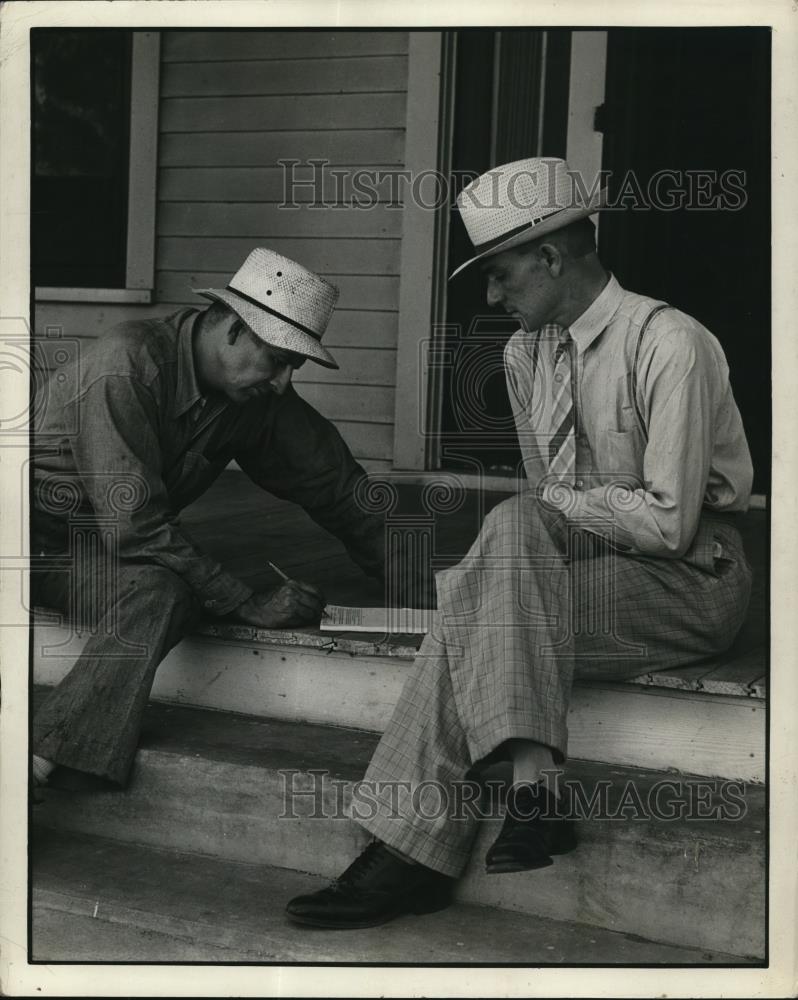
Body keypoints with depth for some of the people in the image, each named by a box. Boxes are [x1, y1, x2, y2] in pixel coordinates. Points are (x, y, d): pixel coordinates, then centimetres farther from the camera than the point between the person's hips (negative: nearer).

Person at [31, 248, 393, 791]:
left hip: (106, 550, 4)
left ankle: (40, 764, -34)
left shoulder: (260, 395, -3)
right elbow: (132, 525, -26)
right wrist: (250, 604, -24)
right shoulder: (130, 364, -23)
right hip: (47, 532, -4)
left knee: (166, 594, -28)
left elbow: (337, 486, 6)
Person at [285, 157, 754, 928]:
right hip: (590, 567, 6)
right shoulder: (526, 352, 8)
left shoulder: (669, 346, -16)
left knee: (515, 528, -30)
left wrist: (558, 505, -12)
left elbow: (669, 522, -20)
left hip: (691, 583, -6)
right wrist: (526, 527, -7)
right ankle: (408, 854, -22)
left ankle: (532, 785, -28)